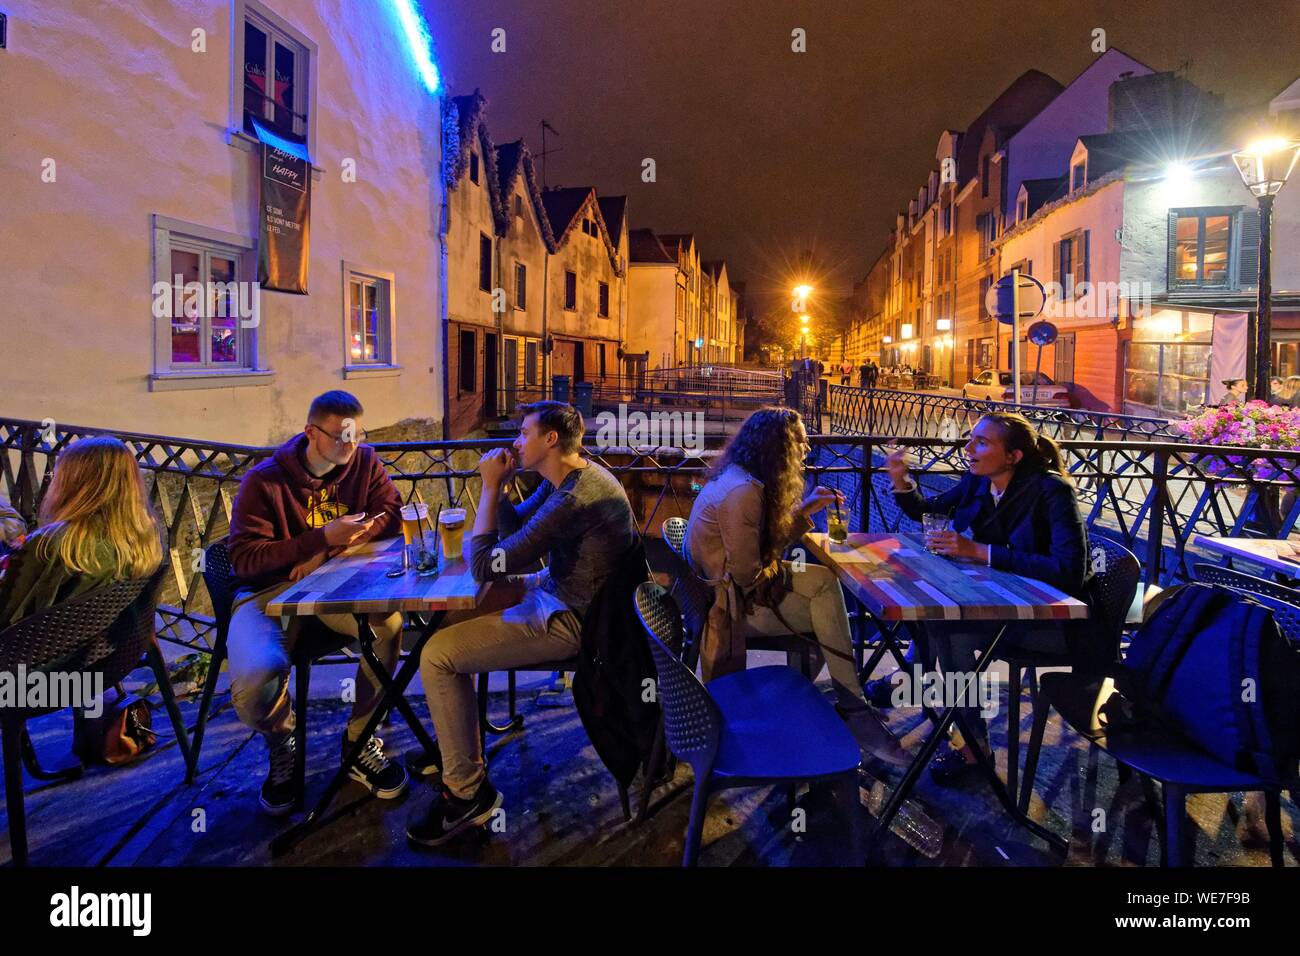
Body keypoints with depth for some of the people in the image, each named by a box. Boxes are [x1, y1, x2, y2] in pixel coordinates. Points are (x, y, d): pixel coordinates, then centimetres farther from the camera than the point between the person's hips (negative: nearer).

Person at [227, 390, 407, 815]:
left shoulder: (364, 462, 1)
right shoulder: (264, 481, -11)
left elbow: (391, 513, -3)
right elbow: (244, 558, -15)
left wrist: (327, 551, -16)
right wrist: (323, 536, -25)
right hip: (267, 591, -2)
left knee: (391, 623, -31)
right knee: (255, 682, -32)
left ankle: (360, 741, -5)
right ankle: (281, 746, 9)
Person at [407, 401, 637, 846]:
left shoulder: (574, 500, -29)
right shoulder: (570, 476, 4)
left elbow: (483, 565, -25)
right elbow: (513, 527, 16)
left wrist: (490, 487, -17)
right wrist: (500, 487, -3)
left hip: (571, 621, -11)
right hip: (561, 593, 11)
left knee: (437, 655, -15)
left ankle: (467, 793, -1)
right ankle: (455, 743, 36)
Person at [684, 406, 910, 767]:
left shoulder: (742, 478, 7)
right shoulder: (743, 491, -24)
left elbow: (767, 543, 13)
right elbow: (748, 575, -25)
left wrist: (804, 510, 8)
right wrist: (785, 574, -6)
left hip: (734, 585, 10)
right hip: (730, 601, -10)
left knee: (825, 581, 5)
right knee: (829, 612, -9)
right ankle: (854, 712, 7)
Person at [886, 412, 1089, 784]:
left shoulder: (1051, 490, -21)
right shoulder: (977, 482, -1)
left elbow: (1069, 570, -32)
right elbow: (928, 511, 16)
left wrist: (980, 551, -33)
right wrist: (901, 481, -6)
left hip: (1057, 621, -7)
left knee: (948, 630, -23)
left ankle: (974, 745, -7)